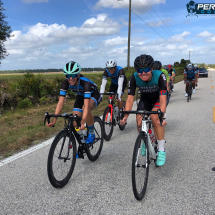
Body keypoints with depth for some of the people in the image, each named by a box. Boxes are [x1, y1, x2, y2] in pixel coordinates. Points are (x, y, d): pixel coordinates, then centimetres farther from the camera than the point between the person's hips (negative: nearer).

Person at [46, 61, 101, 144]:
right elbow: (60, 102, -28)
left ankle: (91, 133, -13)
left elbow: (86, 105, -47)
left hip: (94, 95, -5)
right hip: (81, 96, 5)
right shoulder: (65, 83, -26)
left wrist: (82, 122, -59)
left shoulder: (85, 82, -39)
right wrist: (54, 120, -37)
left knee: (85, 109, -39)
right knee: (75, 124, -8)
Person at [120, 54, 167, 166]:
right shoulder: (134, 78, -27)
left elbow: (163, 98, -37)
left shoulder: (159, 76, -34)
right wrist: (125, 116, -38)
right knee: (139, 121, -16)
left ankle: (161, 150, -14)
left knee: (155, 117, -30)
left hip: (159, 98, -3)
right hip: (145, 98, 3)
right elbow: (130, 98, -26)